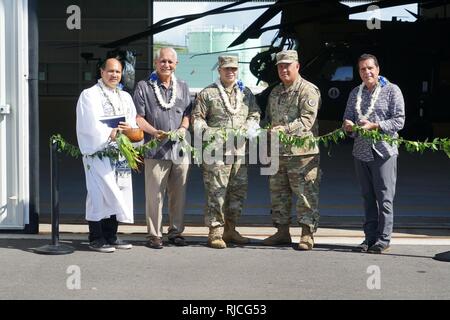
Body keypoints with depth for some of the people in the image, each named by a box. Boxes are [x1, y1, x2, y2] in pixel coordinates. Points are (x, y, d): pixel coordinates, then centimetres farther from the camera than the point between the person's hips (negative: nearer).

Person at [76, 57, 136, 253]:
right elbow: (91, 125, -10)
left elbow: (134, 122, 14)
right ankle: (96, 238, -2)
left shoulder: (125, 97, 20)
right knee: (100, 193, -9)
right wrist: (110, 134, -16)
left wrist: (129, 128, -7)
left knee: (116, 194, 5)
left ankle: (111, 236, 13)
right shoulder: (90, 95, 1)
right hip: (98, 152, -6)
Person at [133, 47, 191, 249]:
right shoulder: (144, 87, 3)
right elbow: (138, 117, -1)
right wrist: (155, 132, -16)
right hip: (155, 150, -4)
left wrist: (183, 128, -3)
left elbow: (187, 114, 18)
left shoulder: (182, 87, 17)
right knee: (154, 194, -4)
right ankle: (154, 235, 4)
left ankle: (176, 232, 17)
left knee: (178, 194, 7)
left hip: (180, 149, 4)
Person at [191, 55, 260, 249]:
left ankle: (230, 230, 20)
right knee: (216, 191, -8)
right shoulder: (207, 93, 4)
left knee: (238, 191, 8)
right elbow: (196, 117, 3)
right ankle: (215, 232, -2)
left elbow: (254, 115, 18)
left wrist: (246, 128, -2)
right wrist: (207, 131, -13)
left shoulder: (246, 93, 17)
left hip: (240, 149, 5)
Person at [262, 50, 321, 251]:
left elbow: (307, 119, -17)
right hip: (277, 152, 8)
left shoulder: (308, 90, -6)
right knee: (278, 192, 11)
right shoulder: (275, 93, 19)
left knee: (306, 194, -5)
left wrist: (285, 129, -27)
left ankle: (307, 234, 0)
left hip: (302, 151, -7)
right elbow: (269, 119, 27)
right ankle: (282, 232, 21)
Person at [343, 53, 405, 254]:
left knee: (384, 197, -3)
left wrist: (374, 126, -18)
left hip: (383, 152, -5)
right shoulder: (355, 93, 15)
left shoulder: (392, 90, -1)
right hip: (361, 152, 5)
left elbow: (399, 121, -7)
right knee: (368, 197, 10)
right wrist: (348, 125, -7)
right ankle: (370, 236, 16)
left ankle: (383, 238, 3)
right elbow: (348, 118, 17)